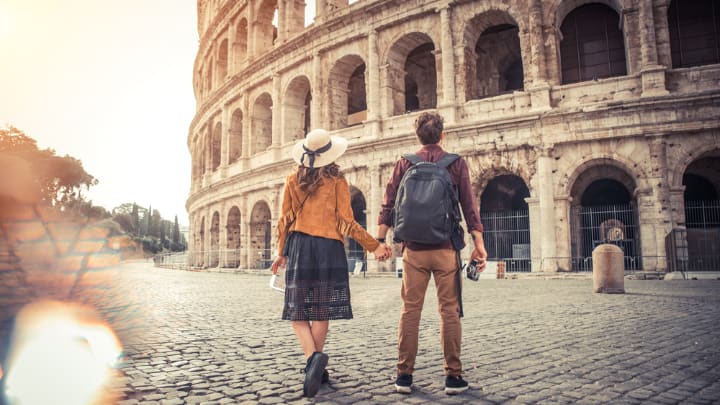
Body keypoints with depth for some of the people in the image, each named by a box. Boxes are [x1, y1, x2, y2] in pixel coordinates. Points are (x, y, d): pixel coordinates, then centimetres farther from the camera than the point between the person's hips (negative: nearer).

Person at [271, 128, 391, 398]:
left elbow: (286, 220, 6)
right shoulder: (337, 181, 0)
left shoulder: (293, 180, 6)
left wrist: (282, 252, 18)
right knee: (321, 310, 8)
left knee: (297, 310, 6)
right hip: (329, 247, -1)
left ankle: (313, 357, -17)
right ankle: (315, 367, 11)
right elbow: (346, 223, -5)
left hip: (298, 245, 1)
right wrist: (374, 246, 1)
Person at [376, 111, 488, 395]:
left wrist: (380, 239, 5)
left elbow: (388, 204, 3)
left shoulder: (404, 163, 7)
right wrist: (479, 243, 2)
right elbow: (469, 206, 0)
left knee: (410, 310, 6)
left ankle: (404, 375, 10)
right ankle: (453, 376, 8)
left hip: (413, 247, 1)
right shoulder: (456, 163, 4)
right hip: (445, 246, -1)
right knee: (449, 310, 4)